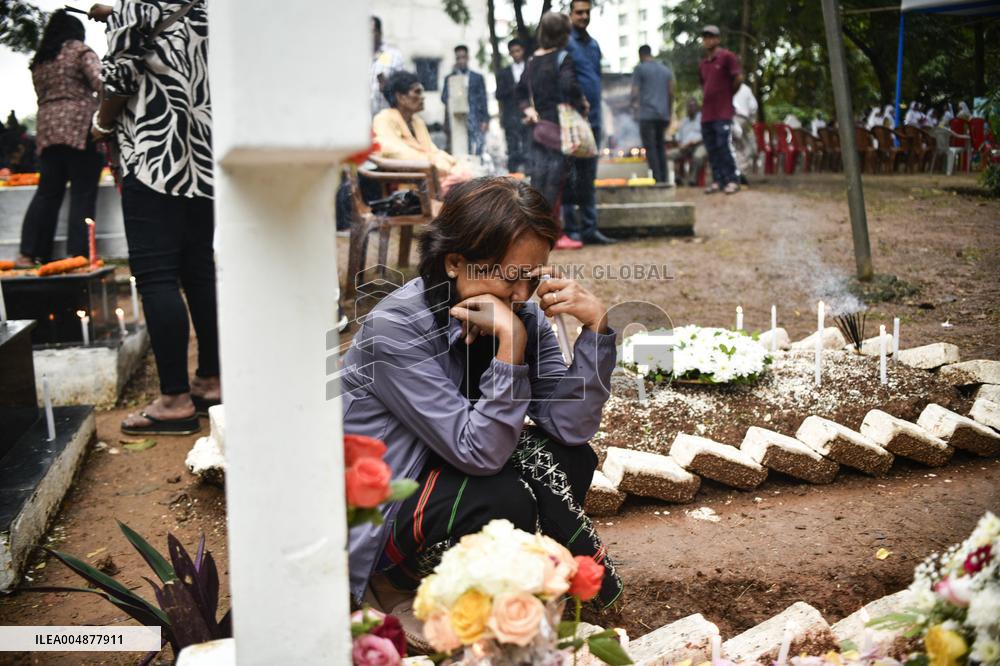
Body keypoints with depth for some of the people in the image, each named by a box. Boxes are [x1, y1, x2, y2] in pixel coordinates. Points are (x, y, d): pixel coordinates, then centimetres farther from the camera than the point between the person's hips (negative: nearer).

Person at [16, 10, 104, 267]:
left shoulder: (38, 61, 23)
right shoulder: (80, 50, 3)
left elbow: (42, 96, 23)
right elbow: (101, 83, -11)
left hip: (46, 129, 6)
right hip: (79, 127, -6)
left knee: (47, 192, 9)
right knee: (82, 194, -5)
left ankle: (29, 253, 6)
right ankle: (77, 255, -9)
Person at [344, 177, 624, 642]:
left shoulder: (523, 314, -9)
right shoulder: (395, 329, -27)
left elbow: (570, 426, -16)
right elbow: (479, 452, -30)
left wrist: (596, 326, -25)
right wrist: (509, 343, -37)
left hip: (442, 479, 6)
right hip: (370, 517, -6)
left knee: (571, 461, -10)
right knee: (505, 501, -28)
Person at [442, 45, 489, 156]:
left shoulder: (477, 77, 14)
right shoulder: (449, 78, 15)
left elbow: (483, 99, 10)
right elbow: (444, 98, 4)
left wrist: (485, 120, -1)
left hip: (474, 122, 0)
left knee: (476, 154, -9)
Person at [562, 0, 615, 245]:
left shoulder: (594, 44, 17)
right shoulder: (565, 42, -6)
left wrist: (593, 108, 15)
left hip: (593, 118, 7)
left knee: (588, 178, 10)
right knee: (569, 178, -2)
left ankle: (589, 228, 14)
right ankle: (571, 229, 2)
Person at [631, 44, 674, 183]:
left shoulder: (640, 69, 1)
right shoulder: (666, 70, 18)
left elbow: (635, 92, -5)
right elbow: (671, 94, 16)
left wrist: (635, 106, 8)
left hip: (647, 114, -6)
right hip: (663, 115, 6)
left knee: (650, 147, -7)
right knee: (660, 147, 12)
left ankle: (657, 179, -15)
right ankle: (664, 179, 7)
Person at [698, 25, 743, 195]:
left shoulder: (727, 56, -3)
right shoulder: (703, 63, 17)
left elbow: (738, 78, -7)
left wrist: (728, 94, 4)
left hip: (723, 112, -7)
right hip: (706, 113, 7)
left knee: (723, 146, -12)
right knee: (711, 149, 6)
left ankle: (732, 181, -6)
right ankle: (718, 181, 11)